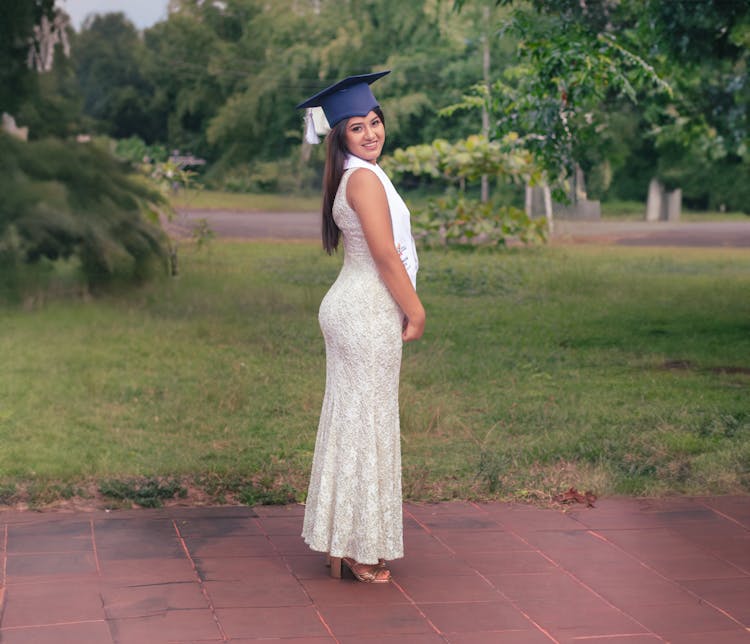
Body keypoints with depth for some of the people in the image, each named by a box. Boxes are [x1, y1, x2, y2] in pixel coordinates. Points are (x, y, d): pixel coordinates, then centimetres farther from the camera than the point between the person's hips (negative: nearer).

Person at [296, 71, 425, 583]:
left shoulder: (355, 175, 14)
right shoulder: (365, 178, -16)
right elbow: (386, 256, -19)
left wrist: (405, 307, 16)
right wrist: (416, 312, -9)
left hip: (353, 306, 10)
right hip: (368, 313, -10)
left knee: (352, 421, 14)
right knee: (367, 423, -3)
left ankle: (344, 541, 22)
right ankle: (359, 547, 5)